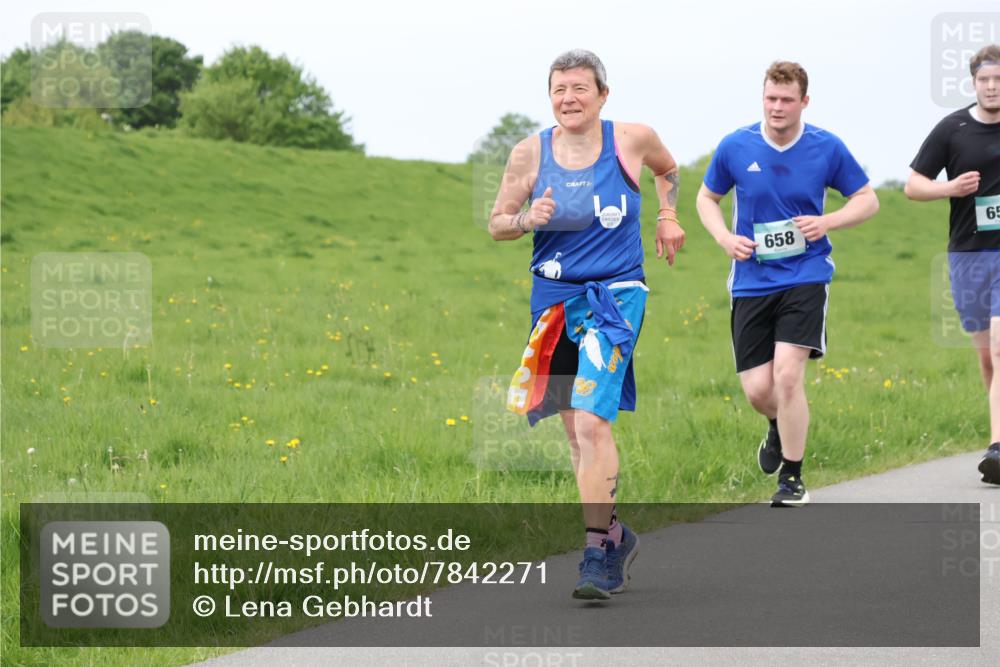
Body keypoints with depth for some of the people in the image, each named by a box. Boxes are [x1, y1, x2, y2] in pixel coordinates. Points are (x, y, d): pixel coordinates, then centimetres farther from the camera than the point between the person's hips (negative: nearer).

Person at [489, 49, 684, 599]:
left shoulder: (632, 140, -3)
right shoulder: (530, 153, -1)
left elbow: (667, 169, 21)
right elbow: (496, 224, 5)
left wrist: (667, 217, 9)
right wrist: (528, 219, -14)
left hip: (615, 296, -3)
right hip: (553, 299, 4)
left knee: (591, 421, -18)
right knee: (575, 428, 9)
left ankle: (599, 554, -16)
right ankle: (616, 534, 28)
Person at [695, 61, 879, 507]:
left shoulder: (827, 148, -3)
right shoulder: (735, 148, -1)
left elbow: (867, 200, 8)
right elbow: (707, 198, 14)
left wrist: (826, 222, -11)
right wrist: (725, 238, -5)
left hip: (805, 275, -2)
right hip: (752, 282, 2)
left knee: (787, 374, -17)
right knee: (757, 390, -1)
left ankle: (792, 478, -1)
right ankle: (781, 427, 37)